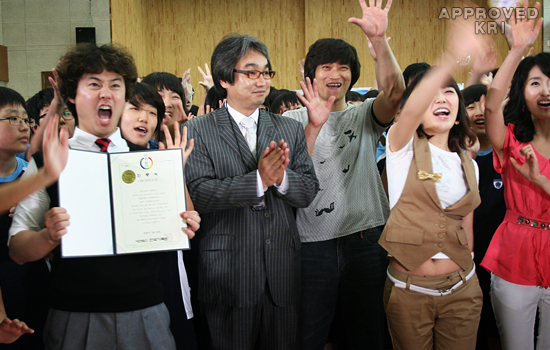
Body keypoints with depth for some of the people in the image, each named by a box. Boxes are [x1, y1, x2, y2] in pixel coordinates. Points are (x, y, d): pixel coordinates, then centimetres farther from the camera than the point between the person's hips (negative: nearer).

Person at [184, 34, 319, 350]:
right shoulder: (199, 131, -3)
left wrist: (282, 177, -18)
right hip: (229, 274, -3)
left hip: (283, 274, 4)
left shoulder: (290, 130, 8)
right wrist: (258, 180, -25)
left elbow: (309, 192, 2)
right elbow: (199, 193, -15)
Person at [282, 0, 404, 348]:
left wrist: (378, 39, -28)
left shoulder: (364, 116, 7)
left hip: (366, 240, 2)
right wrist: (314, 126, -24)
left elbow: (394, 91, -15)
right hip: (313, 243, -1)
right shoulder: (293, 120, 3)